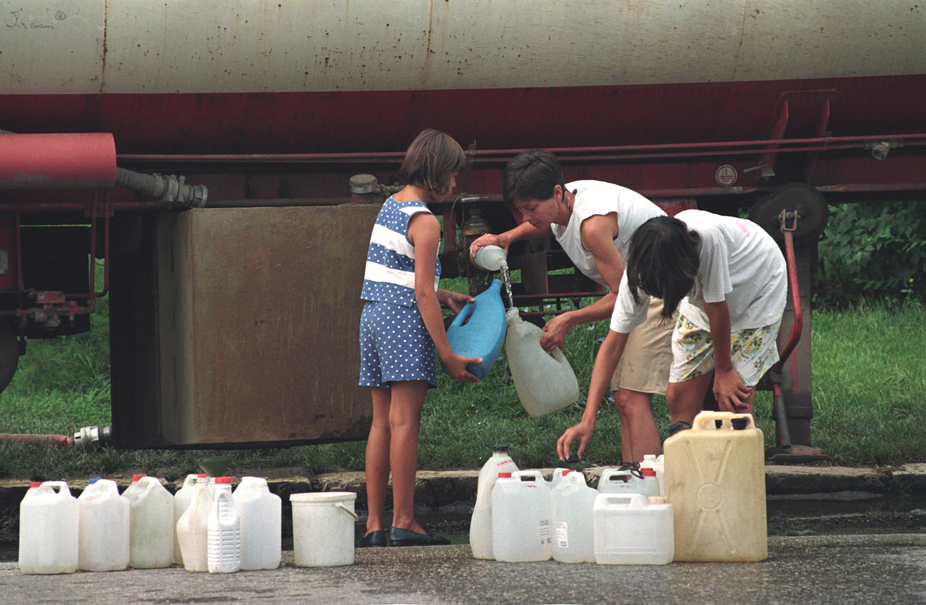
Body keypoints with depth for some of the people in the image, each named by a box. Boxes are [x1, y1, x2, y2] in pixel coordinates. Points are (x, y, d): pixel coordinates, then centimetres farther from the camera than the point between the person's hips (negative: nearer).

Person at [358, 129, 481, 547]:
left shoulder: (390, 206, 14)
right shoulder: (424, 222, -12)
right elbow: (423, 294, -15)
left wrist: (444, 297, 20)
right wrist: (447, 355, -14)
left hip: (374, 316, 9)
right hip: (406, 322, -9)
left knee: (382, 422, 8)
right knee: (404, 421, -9)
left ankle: (374, 523, 5)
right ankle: (403, 522, -11)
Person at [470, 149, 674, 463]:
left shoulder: (593, 224, -29)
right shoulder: (560, 205, 1)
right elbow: (543, 225, 29)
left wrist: (568, 320, -16)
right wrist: (505, 238, 10)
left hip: (662, 292, -10)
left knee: (632, 399, -17)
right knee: (624, 401, 5)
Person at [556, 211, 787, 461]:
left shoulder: (708, 237, -44)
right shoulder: (639, 271, -28)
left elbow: (717, 309, -30)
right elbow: (613, 344, -23)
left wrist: (724, 371, -15)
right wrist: (587, 420, -28)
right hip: (701, 302, 5)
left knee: (734, 399, -15)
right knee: (678, 398, -3)